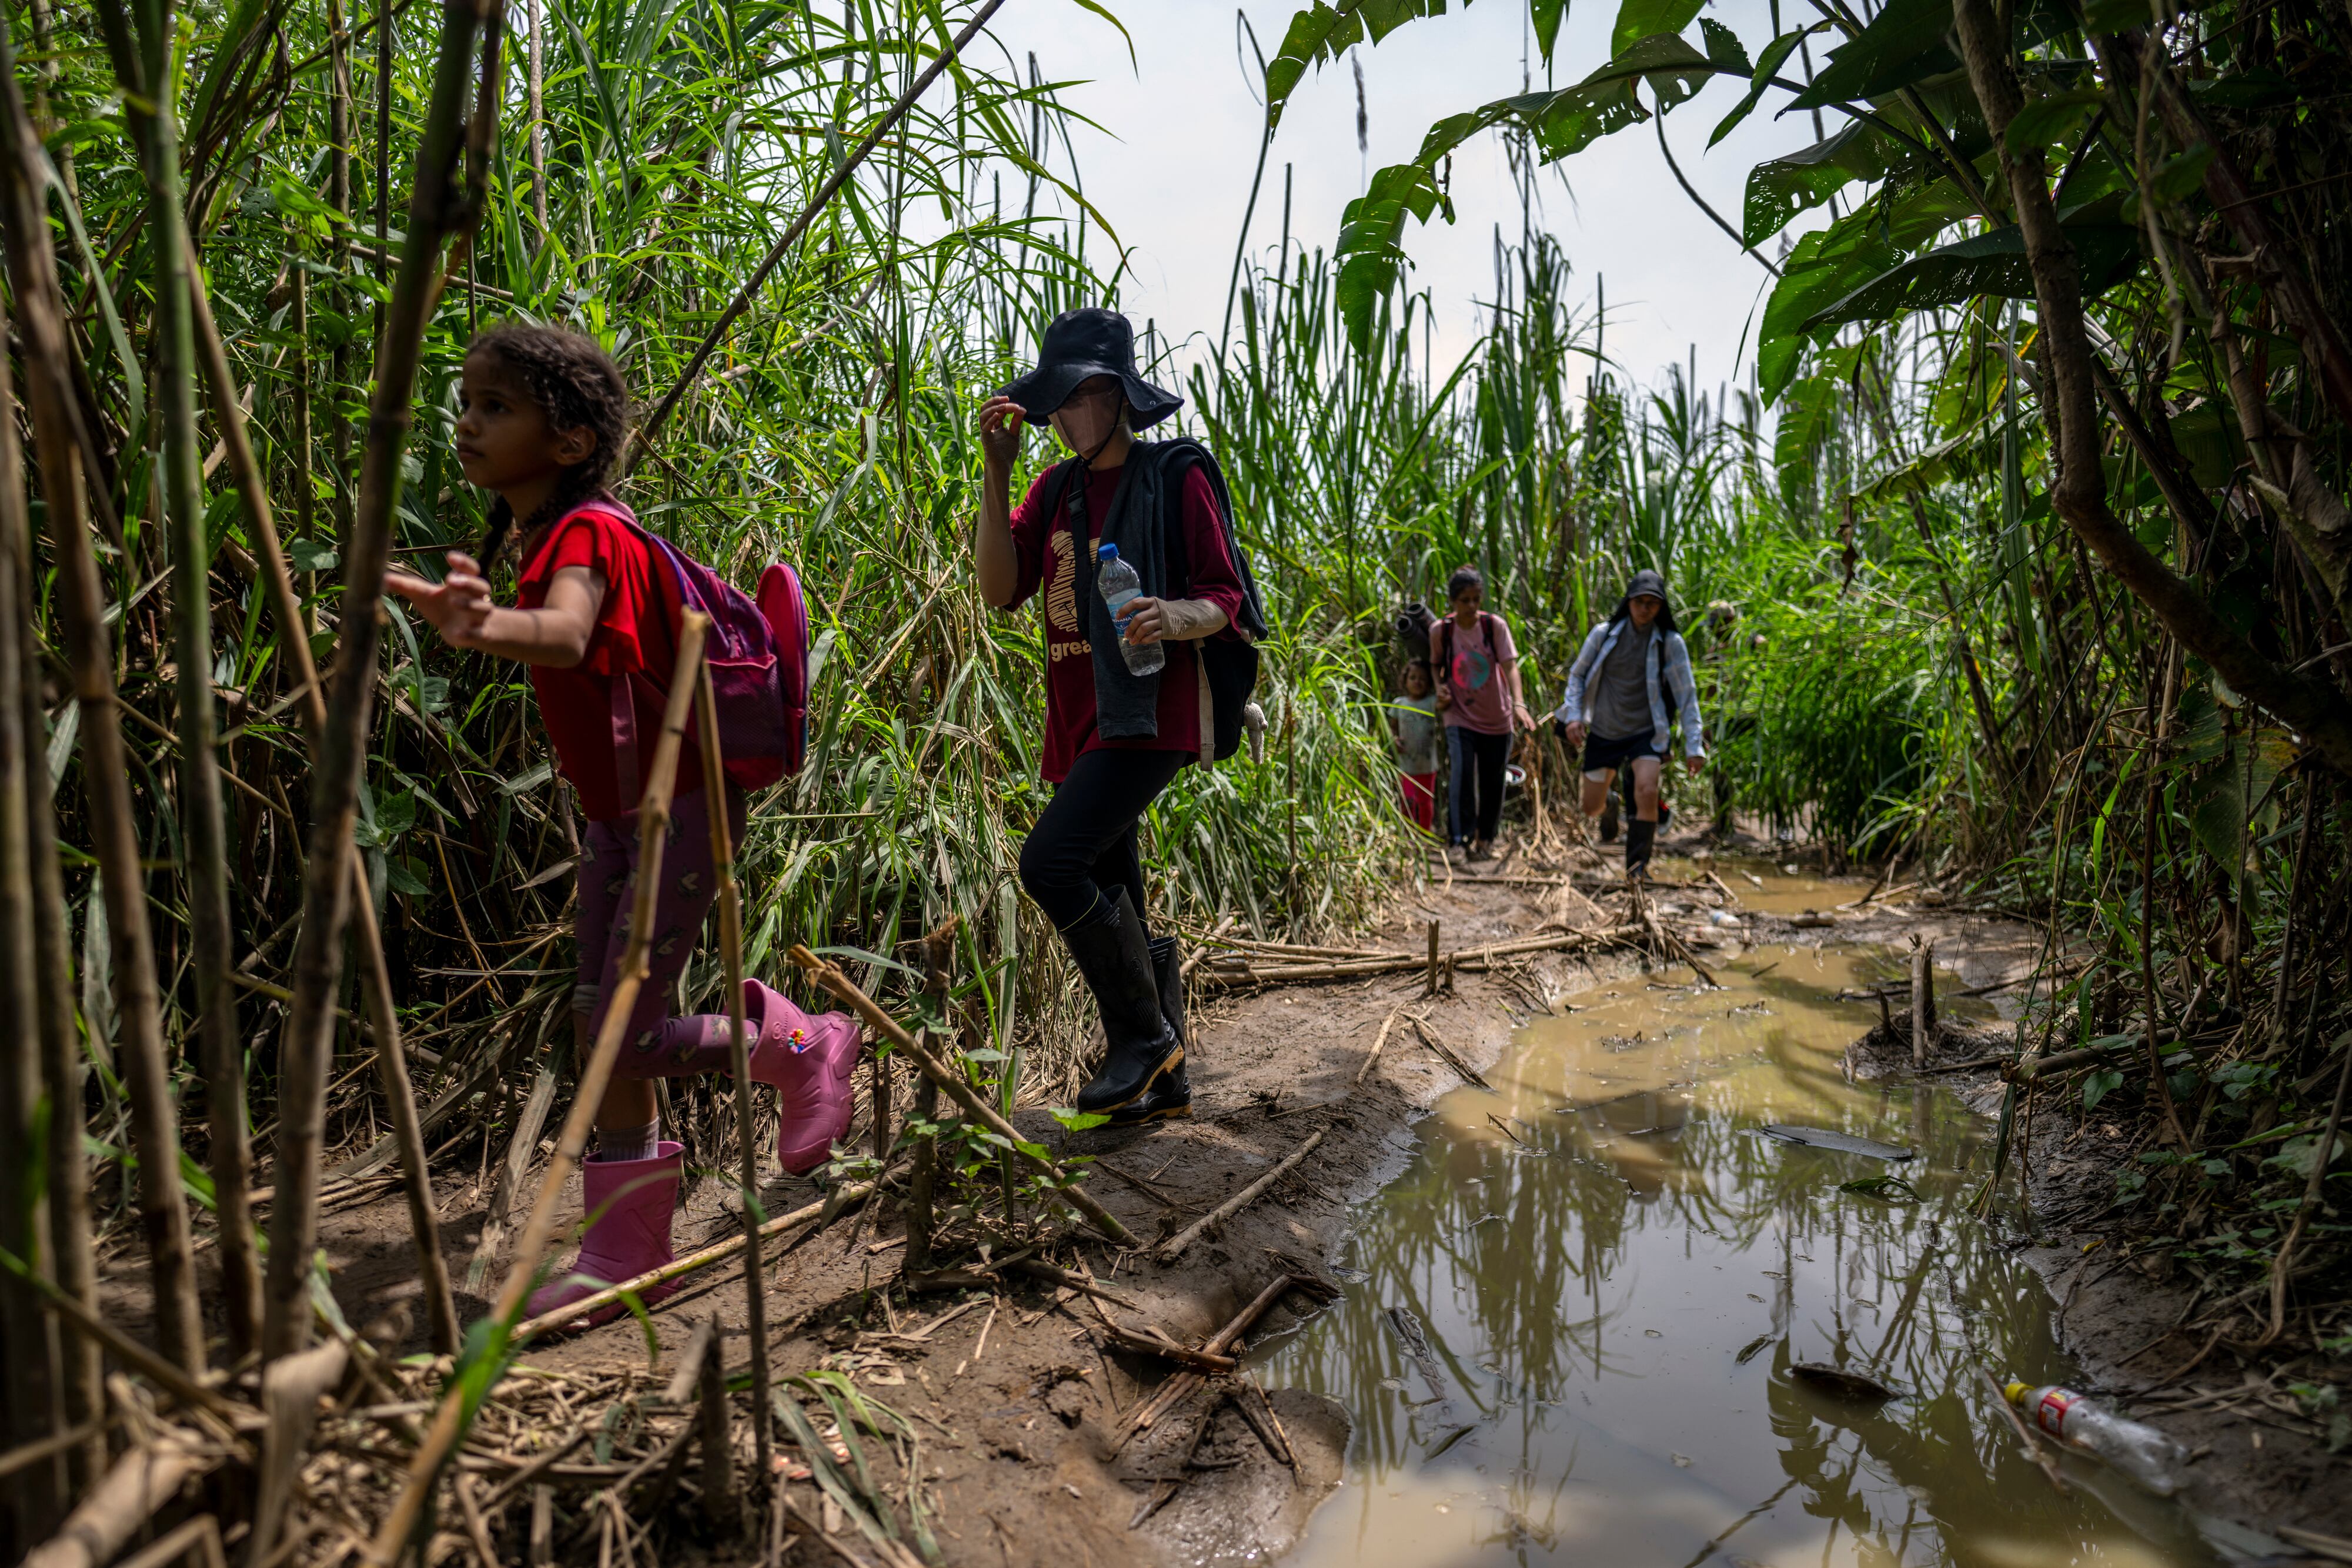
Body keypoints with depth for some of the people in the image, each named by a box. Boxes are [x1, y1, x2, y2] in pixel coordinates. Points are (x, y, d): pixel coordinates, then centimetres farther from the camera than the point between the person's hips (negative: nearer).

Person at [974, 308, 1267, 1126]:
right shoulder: (1056, 490, 14)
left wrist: (1175, 617, -27)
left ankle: (1146, 1034, -6)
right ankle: (1162, 1081, 23)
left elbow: (1224, 602, -4)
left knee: (1052, 858, -24)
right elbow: (1001, 588, 2)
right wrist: (996, 472, -4)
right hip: (1081, 719, 7)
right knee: (1111, 905, 9)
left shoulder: (1177, 475, -3)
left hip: (1150, 711, -7)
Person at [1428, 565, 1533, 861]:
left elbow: (1510, 666, -19)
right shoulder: (1440, 631, -6)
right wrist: (1440, 688, -10)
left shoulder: (1495, 625, -10)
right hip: (1460, 717, -1)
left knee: (1493, 784, 8)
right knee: (1462, 775, -21)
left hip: (1497, 718, 1)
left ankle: (1486, 839, 28)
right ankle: (1461, 840, -15)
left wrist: (1519, 704, -34)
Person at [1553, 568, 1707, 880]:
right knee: (1592, 809, 8)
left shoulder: (1670, 643, -7)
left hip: (1645, 733, -2)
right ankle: (1612, 801, 47)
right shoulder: (1604, 634, -4)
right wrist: (1574, 715, -6)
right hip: (1603, 733, 2)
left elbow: (1686, 695, -5)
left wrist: (1694, 745, -10)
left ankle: (1637, 867, -12)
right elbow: (1577, 675, 8)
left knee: (1647, 792, -26)